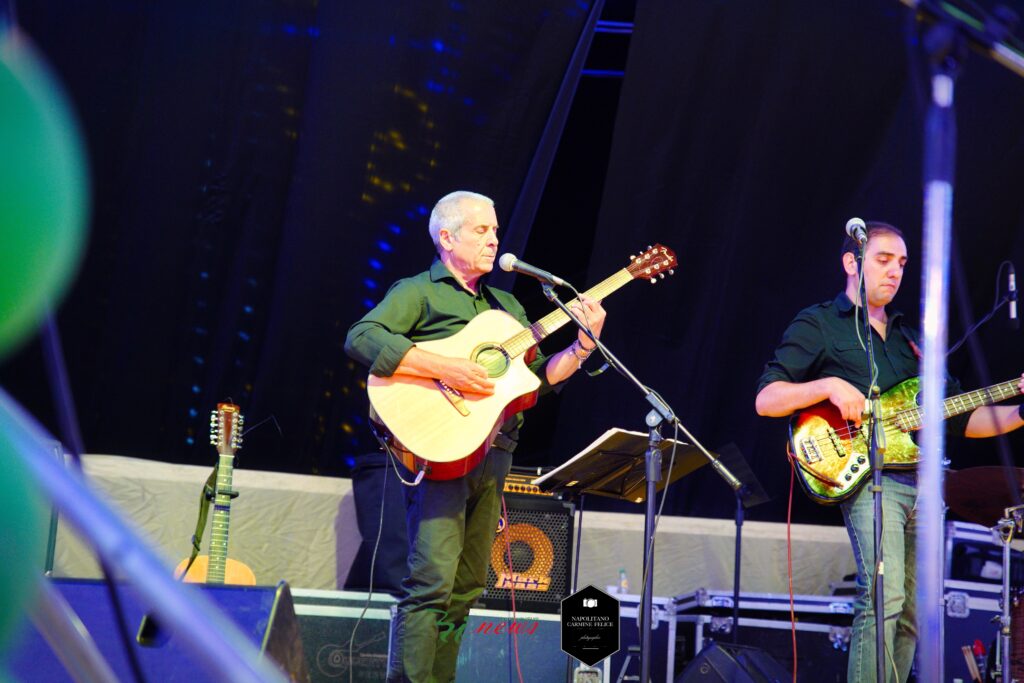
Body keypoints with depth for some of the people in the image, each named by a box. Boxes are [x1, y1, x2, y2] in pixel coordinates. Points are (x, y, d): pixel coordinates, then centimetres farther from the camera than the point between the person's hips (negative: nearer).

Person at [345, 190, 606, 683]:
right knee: (432, 579, -16)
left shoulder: (505, 305, 24)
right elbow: (361, 338, -14)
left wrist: (582, 346, 3)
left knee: (466, 587, 7)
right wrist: (445, 369, -21)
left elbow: (538, 377, 21)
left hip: (493, 455, 7)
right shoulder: (418, 292, 2)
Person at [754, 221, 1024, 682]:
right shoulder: (818, 325, 6)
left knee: (909, 617, 5)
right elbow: (766, 400, -3)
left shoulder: (909, 337, 25)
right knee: (884, 598, -23)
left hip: (922, 485, 7)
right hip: (867, 475, -7)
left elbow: (960, 418, 22)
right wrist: (829, 386, -18)